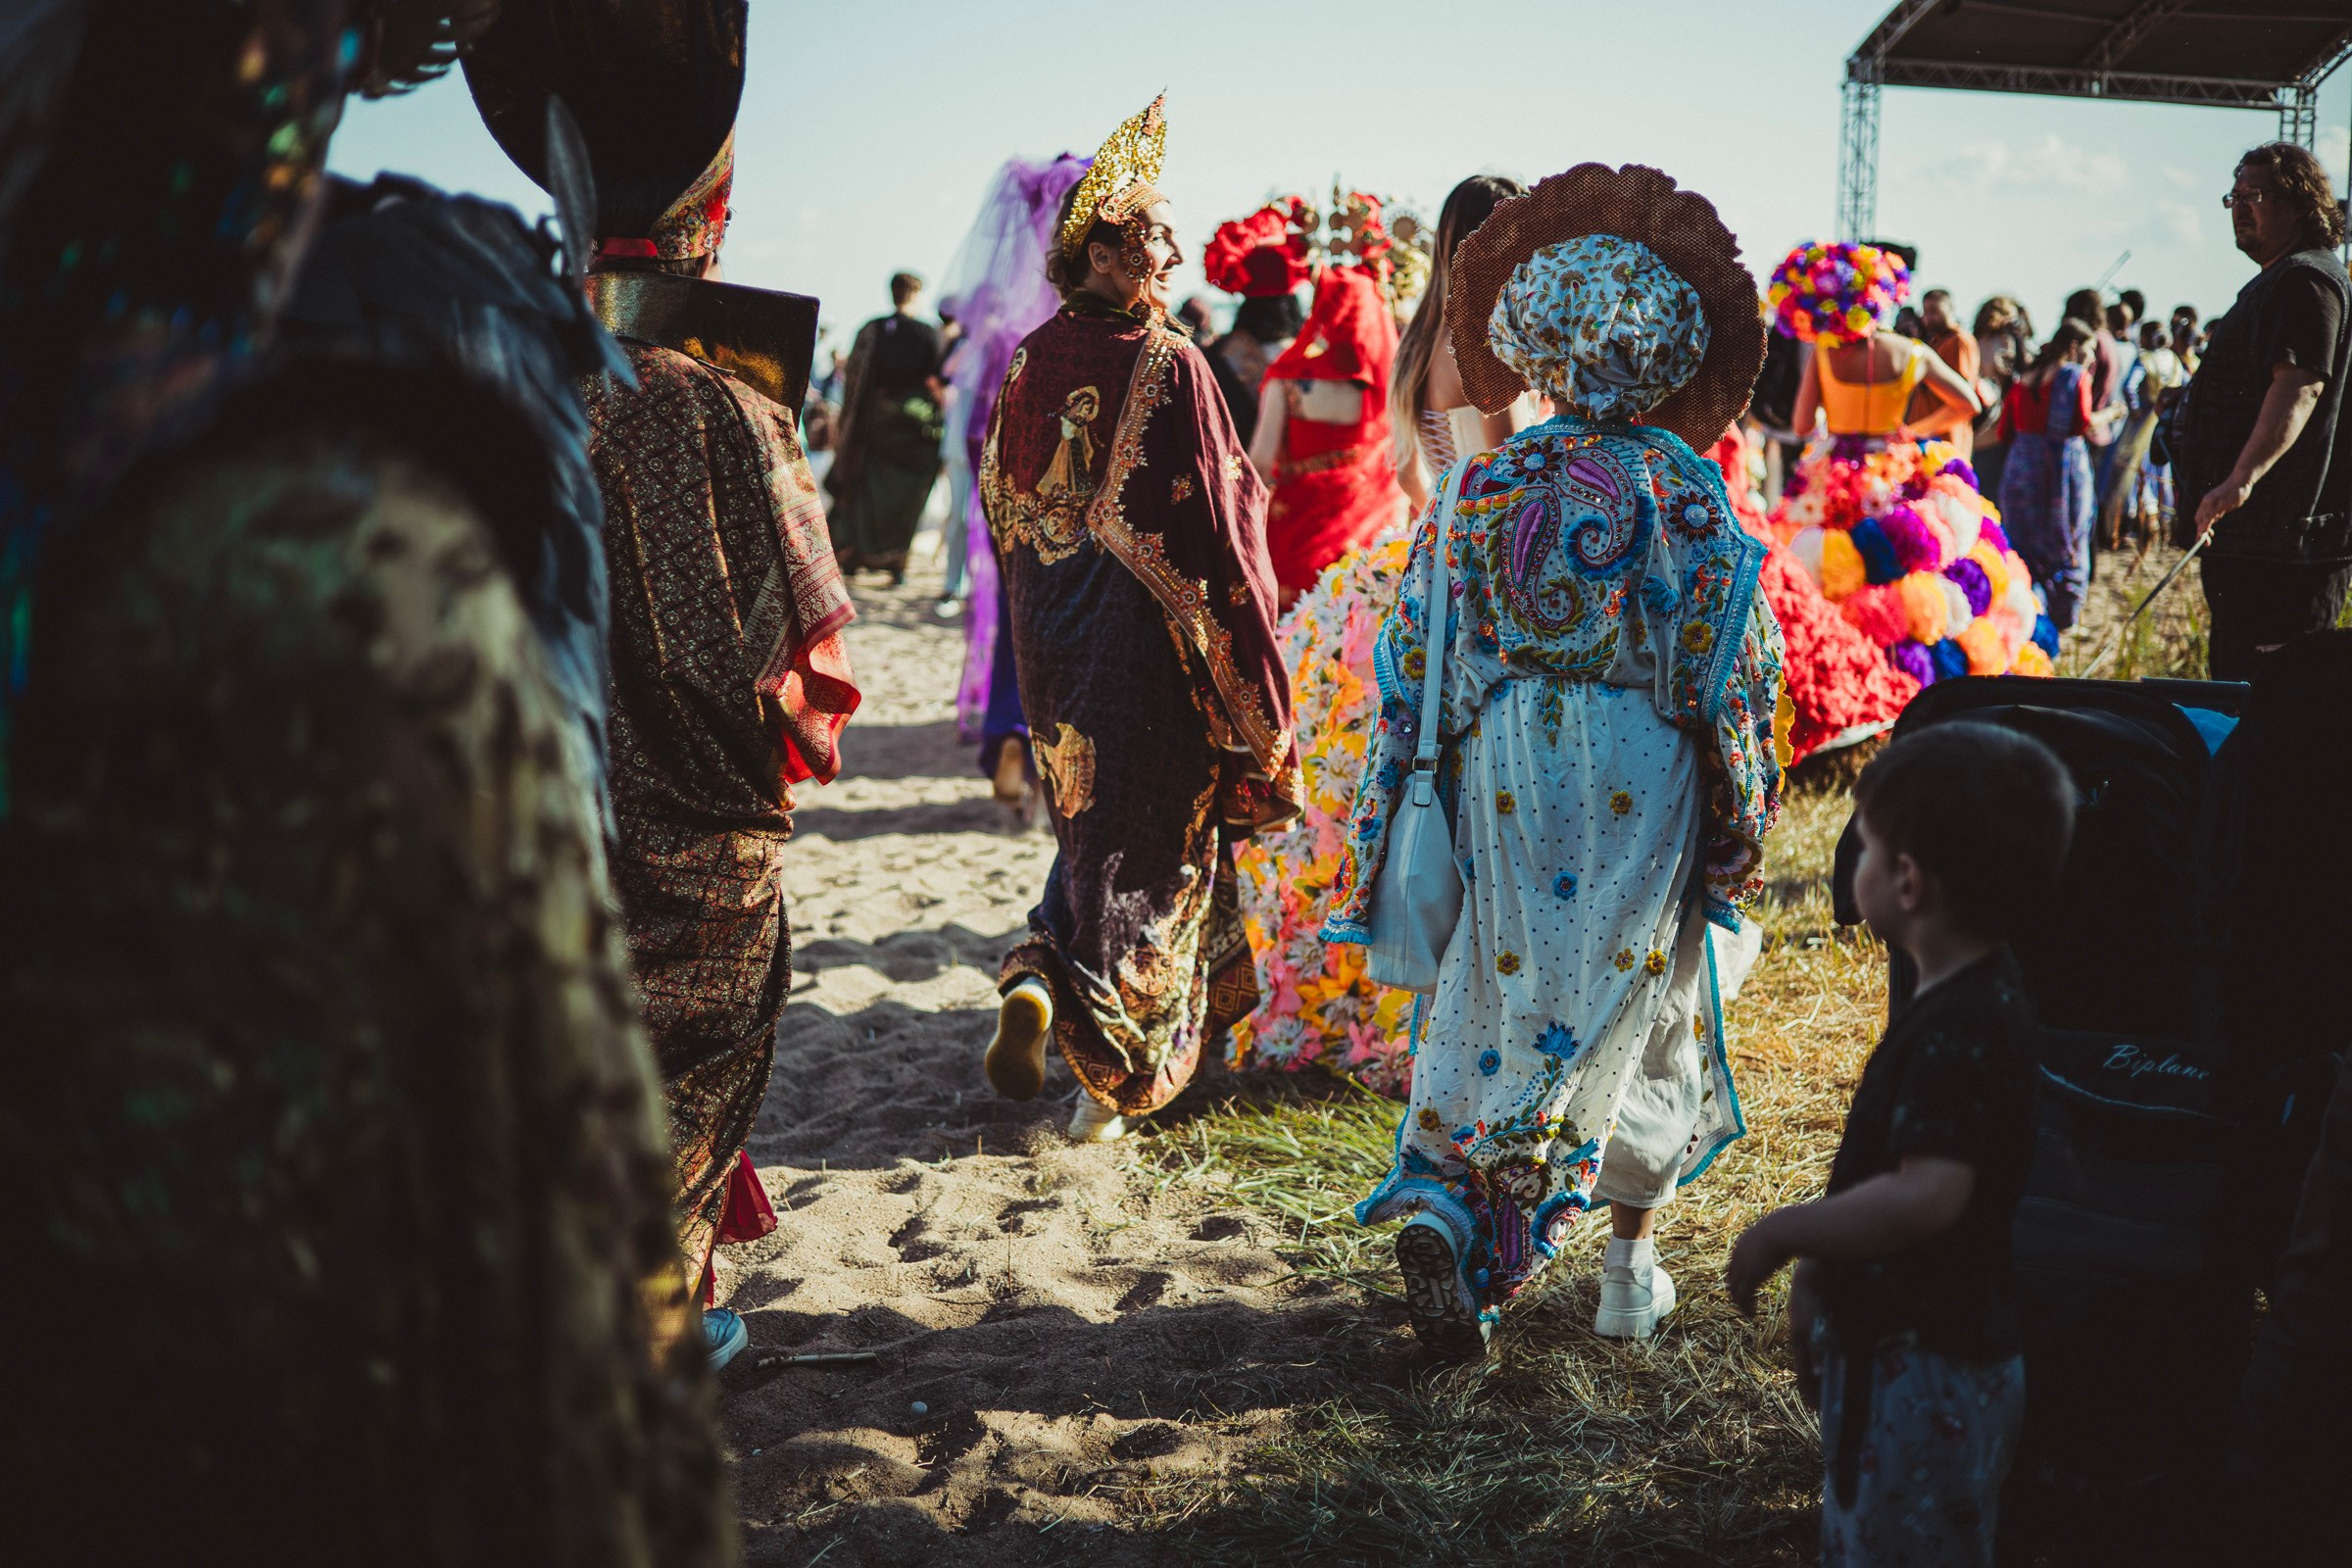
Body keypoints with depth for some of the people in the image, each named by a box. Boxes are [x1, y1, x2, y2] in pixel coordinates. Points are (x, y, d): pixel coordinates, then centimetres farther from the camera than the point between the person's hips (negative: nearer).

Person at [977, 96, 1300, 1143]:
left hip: (1052, 634, 6)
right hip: (1146, 637, -6)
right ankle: (1112, 1075, 7)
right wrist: (1247, 675, -10)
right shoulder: (1169, 367, -17)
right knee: (1152, 836, 6)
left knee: (1092, 819, 24)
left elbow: (1002, 499, 11)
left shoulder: (1029, 362, 2)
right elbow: (1207, 519, -17)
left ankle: (1039, 979, 8)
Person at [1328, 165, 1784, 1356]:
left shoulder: (1479, 488, -1)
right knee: (1640, 1007, 13)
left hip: (1504, 777, 1)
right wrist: (1742, 816, 5)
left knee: (1493, 1001, 13)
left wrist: (1381, 833, 9)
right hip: (1642, 788, -1)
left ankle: (1441, 1202, -6)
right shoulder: (1682, 489, -7)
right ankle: (1629, 1265, 21)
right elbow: (1732, 666, -6)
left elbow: (1412, 662, 1)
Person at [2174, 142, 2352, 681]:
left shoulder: (2306, 279, -12)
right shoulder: (2277, 282, 23)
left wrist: (2242, 479, -36)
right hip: (2252, 535, 11)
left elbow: (2300, 386, -26)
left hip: (2285, 540, -11)